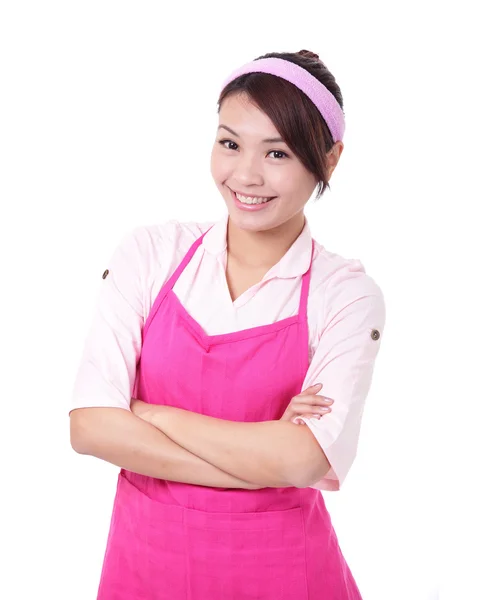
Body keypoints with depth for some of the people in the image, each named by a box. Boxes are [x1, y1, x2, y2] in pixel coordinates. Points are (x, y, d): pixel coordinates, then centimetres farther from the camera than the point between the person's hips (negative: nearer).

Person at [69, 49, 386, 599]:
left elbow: (306, 459, -21)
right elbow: (91, 426, -14)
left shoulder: (348, 294, -10)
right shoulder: (149, 253, -6)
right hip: (145, 554, 2)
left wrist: (149, 413, -15)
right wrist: (263, 460, -17)